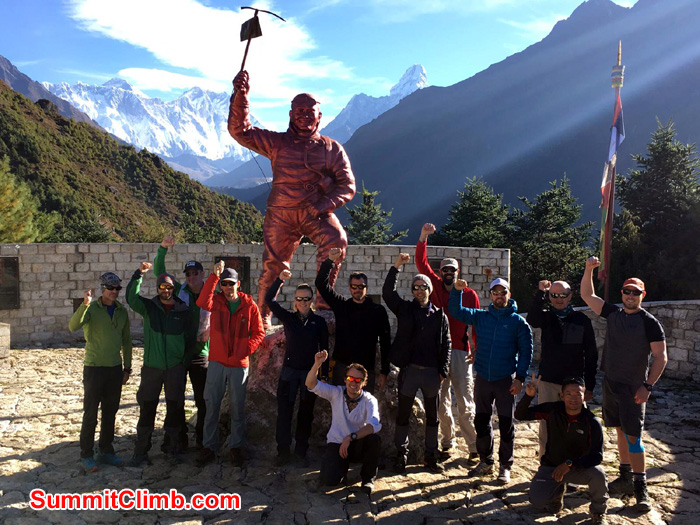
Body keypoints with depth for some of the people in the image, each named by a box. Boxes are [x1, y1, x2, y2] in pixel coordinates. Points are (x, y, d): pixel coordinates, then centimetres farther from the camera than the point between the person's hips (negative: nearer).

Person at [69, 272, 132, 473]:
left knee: (110, 413, 12)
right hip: (94, 368, -5)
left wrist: (127, 367, 11)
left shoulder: (122, 311, 7)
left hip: (115, 369, 5)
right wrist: (85, 305, -41)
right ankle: (86, 456, 12)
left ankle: (106, 452, 23)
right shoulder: (92, 309, -7)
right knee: (90, 414, 1)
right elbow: (73, 326, -26)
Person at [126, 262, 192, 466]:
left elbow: (189, 340, 7)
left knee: (175, 409, 8)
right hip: (152, 367, 0)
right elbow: (131, 297, -16)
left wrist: (185, 362, 4)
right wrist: (139, 274, -26)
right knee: (147, 409, 3)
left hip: (176, 367, 0)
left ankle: (173, 448, 22)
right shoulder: (149, 307, 2)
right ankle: (141, 451, 15)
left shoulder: (183, 311, 2)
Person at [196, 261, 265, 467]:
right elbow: (203, 302, -25)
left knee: (237, 408, 9)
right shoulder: (216, 300, -1)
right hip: (216, 362, 1)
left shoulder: (250, 305, -2)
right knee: (211, 406, 8)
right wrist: (214, 275, -33)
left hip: (239, 365, -1)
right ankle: (209, 446, 22)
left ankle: (235, 447, 23)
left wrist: (245, 351, -13)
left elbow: (259, 333, 2)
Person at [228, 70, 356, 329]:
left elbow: (347, 186, 3)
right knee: (272, 266, -1)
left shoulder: (332, 148, 8)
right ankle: (262, 316, 20)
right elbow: (240, 131, 4)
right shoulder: (278, 143, 9)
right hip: (281, 213, 0)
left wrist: (322, 206, -13)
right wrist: (240, 96, -10)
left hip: (317, 213, 0)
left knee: (337, 240, -29)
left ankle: (323, 301, -18)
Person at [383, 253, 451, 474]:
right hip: (409, 370, -1)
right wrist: (396, 267, -17)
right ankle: (401, 455, 22)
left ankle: (431, 456, 25)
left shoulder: (439, 315, 7)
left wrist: (443, 371, 0)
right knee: (403, 414, 7)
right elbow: (388, 293, -10)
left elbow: (446, 345, 7)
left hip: (432, 372, 1)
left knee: (432, 416, 11)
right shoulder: (405, 309, 4)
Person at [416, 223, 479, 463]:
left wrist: (477, 351, -5)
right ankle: (447, 441, 24)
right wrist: (423, 237, -11)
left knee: (465, 403, -1)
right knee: (441, 402, 10)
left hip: (461, 353, -2)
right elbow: (421, 263, -1)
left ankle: (475, 447, 8)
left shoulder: (469, 294, 3)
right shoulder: (436, 287, 7)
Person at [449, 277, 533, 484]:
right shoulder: (481, 317, 5)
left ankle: (505, 467, 17)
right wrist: (457, 290, -16)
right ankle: (486, 462, 27)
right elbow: (457, 311, 0)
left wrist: (520, 378, -9)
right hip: (482, 378, 3)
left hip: (506, 380, -3)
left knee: (506, 424, 3)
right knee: (481, 422, 12)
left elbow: (525, 351, -2)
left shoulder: (518, 322, -3)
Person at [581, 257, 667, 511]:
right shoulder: (613, 313, 5)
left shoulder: (650, 323, -9)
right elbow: (587, 295, 9)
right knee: (621, 431, 14)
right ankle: (626, 478, 25)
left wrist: (648, 386, -20)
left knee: (633, 436, -6)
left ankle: (641, 488, 3)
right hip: (611, 383, 5)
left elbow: (661, 357, -12)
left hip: (633, 388, -5)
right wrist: (589, 269, -4)